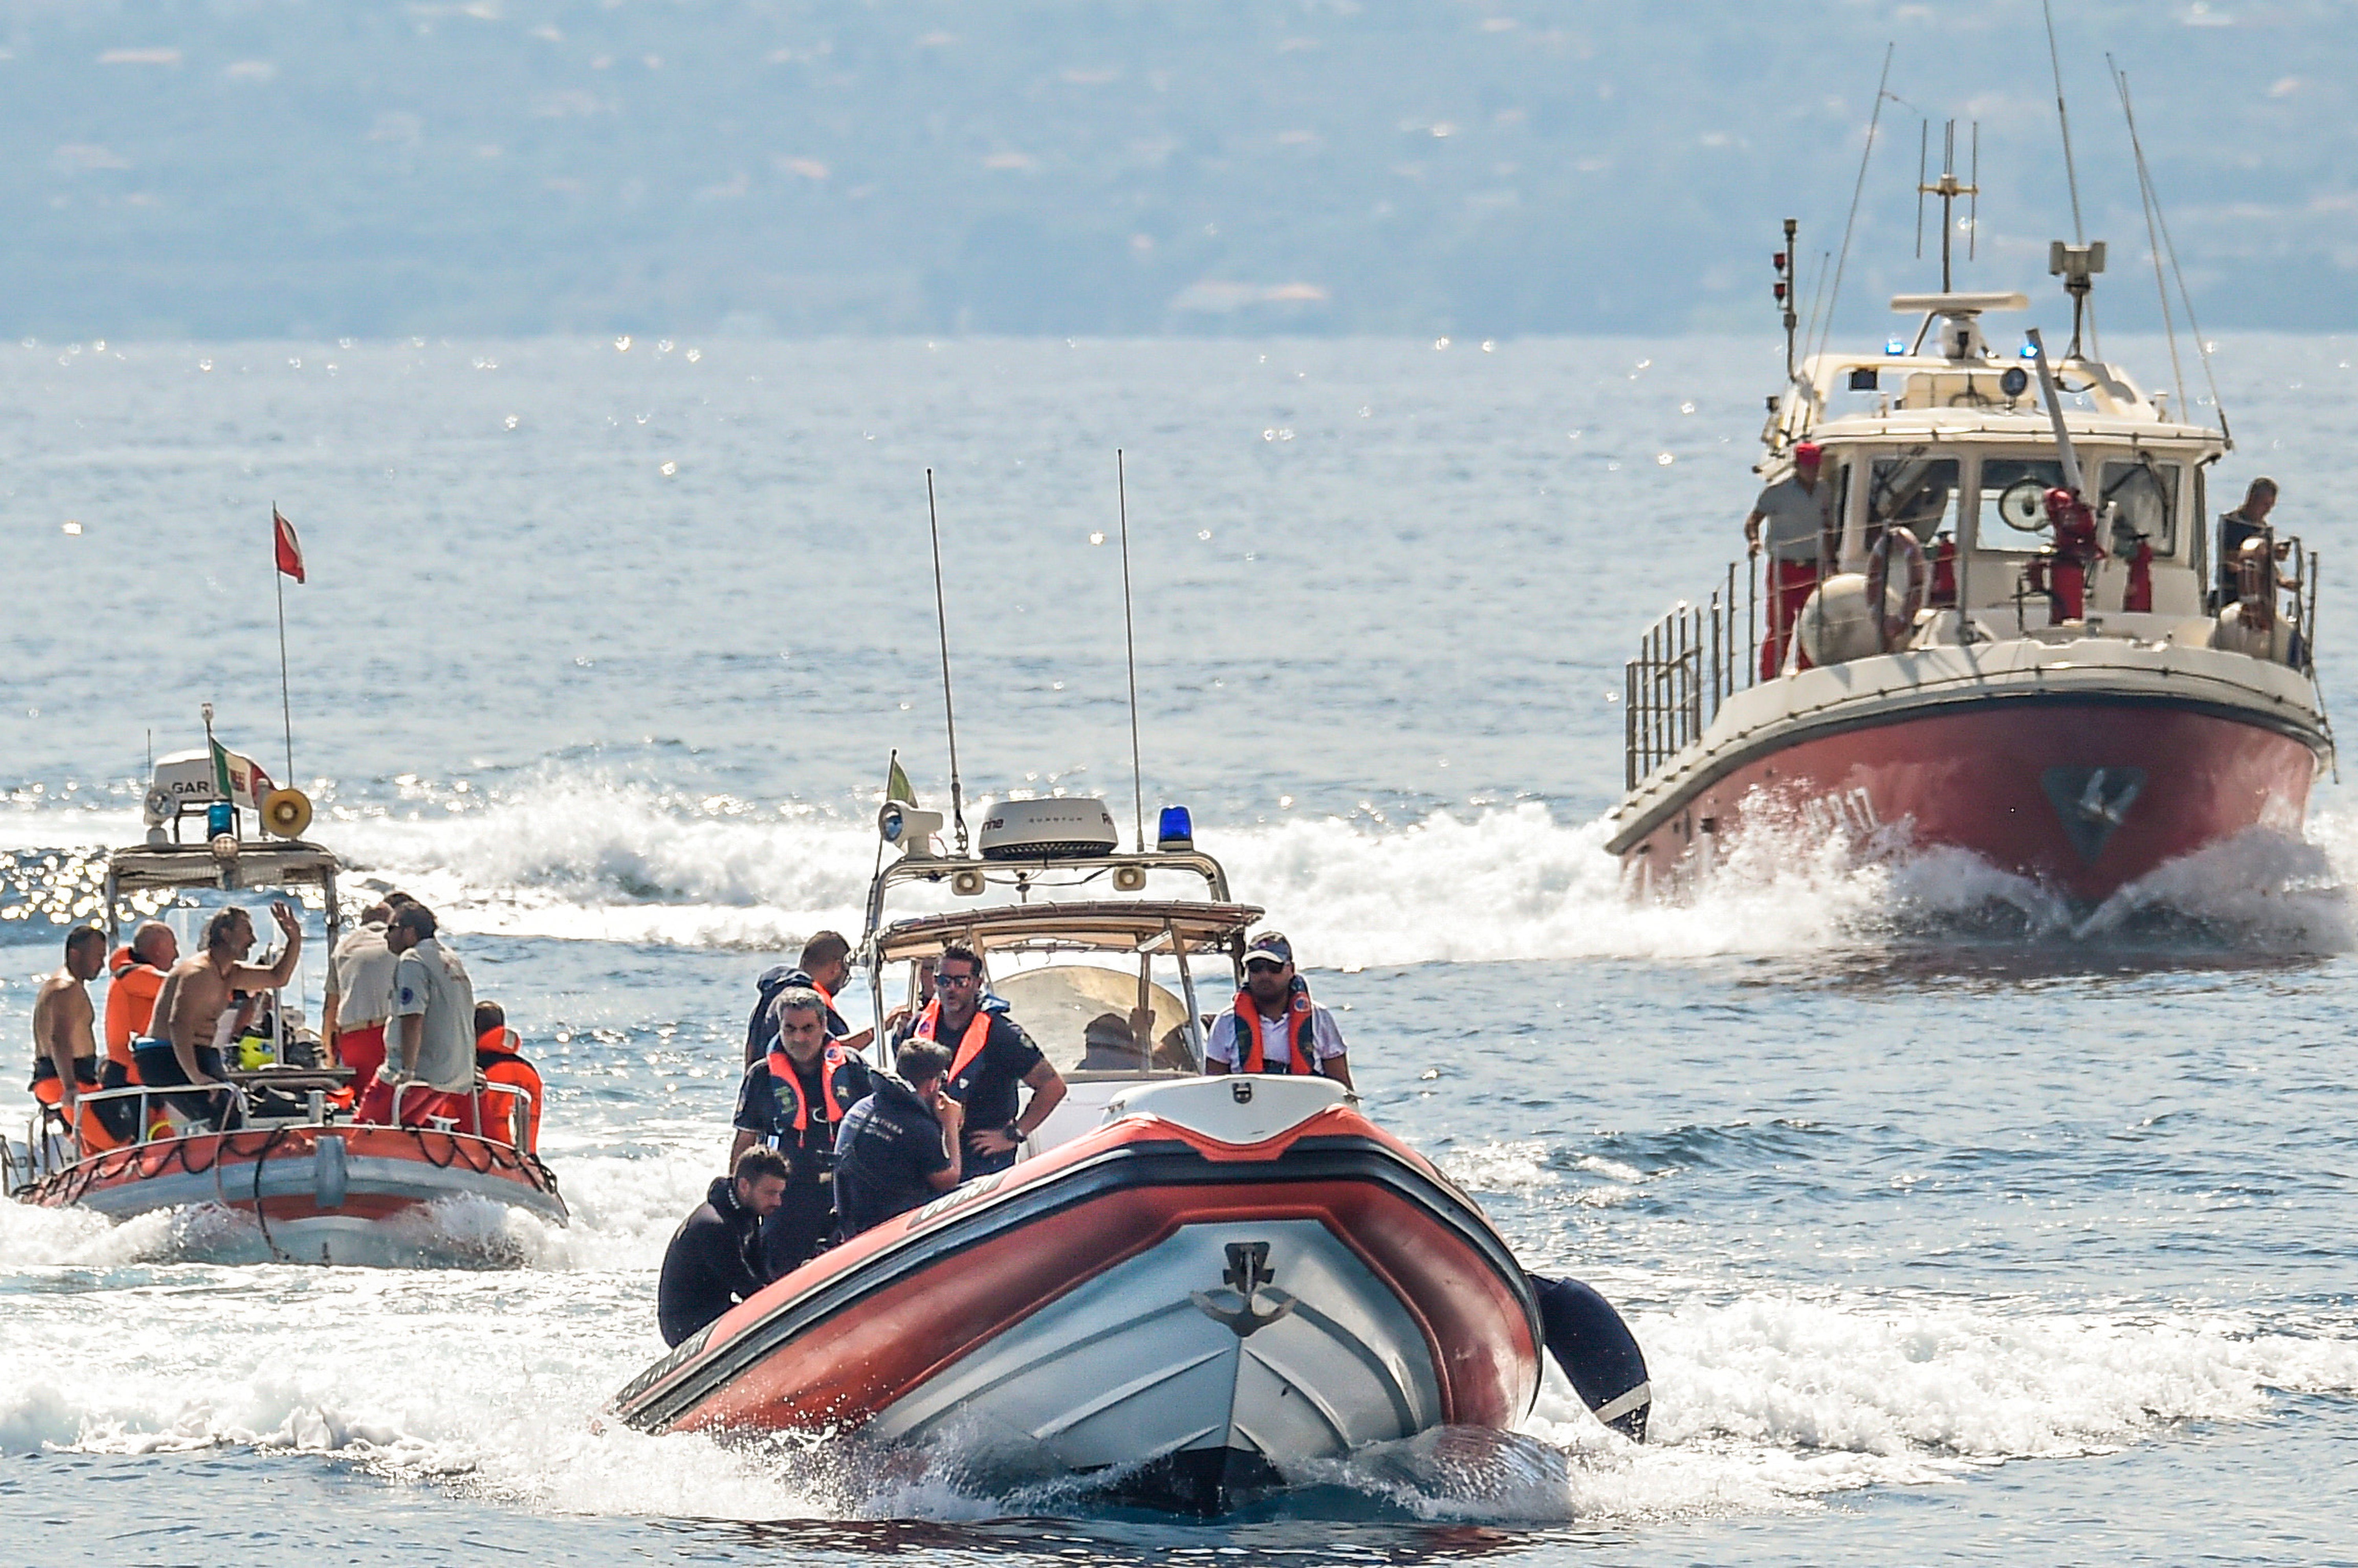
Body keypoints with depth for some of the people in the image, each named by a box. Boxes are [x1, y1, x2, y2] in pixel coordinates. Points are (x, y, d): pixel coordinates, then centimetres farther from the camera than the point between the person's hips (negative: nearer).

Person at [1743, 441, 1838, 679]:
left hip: (1813, 568, 4)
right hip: (1783, 567, -4)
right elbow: (1754, 520, -8)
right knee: (1779, 629, -5)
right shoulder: (1777, 493, -5)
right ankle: (1769, 681, 0)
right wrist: (1754, 540, -29)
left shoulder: (1825, 493, 8)